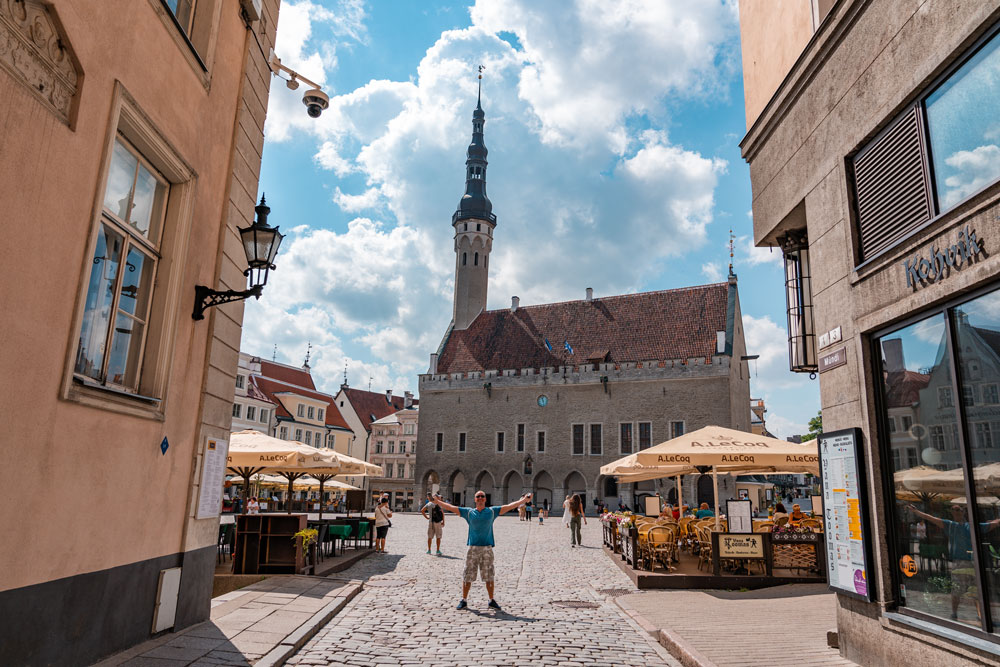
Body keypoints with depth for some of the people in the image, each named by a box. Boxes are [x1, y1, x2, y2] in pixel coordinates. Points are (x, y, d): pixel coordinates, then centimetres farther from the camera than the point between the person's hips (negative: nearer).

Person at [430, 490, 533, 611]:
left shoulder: (492, 511, 5)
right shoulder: (468, 512, 4)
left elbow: (510, 506, 2)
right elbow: (450, 507, 3)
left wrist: (524, 500, -4)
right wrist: (437, 501, -3)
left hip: (487, 548, 0)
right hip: (473, 548, 0)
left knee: (489, 576, 6)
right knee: (467, 576, 5)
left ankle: (492, 600, 18)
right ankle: (464, 600, 17)